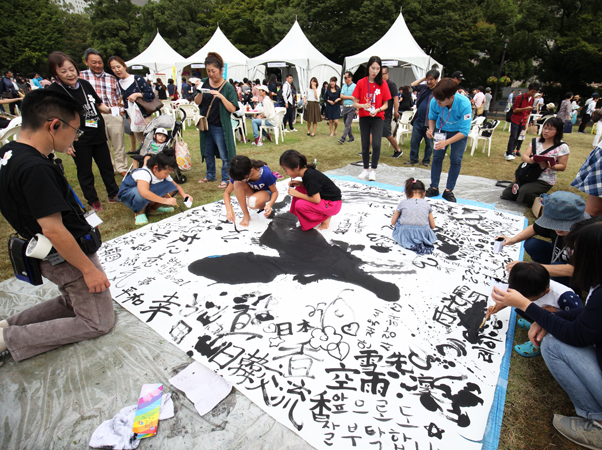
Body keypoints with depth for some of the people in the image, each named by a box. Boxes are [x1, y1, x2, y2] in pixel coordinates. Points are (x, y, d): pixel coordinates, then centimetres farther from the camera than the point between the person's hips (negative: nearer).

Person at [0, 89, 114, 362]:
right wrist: (89, 269, -20)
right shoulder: (35, 168, -29)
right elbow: (53, 230, -28)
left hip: (51, 257, 10)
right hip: (67, 260, -10)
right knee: (98, 323, 7)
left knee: (73, 302, 32)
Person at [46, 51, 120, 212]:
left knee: (107, 166, 14)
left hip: (98, 135, 5)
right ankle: (93, 201, 23)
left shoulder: (84, 84, 4)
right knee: (85, 172, 8)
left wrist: (110, 110, -5)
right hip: (78, 140, -4)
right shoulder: (53, 91, -11)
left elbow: (99, 105, 16)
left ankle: (114, 194, 30)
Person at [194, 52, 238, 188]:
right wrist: (200, 92, -13)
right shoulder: (204, 82, 5)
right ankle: (210, 175, 35)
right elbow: (197, 103, 5)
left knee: (224, 155, -2)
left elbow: (232, 109, -14)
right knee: (207, 153, 18)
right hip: (205, 124, 6)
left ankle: (225, 179, 14)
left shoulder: (228, 87, -8)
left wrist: (221, 96, -23)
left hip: (220, 127, -5)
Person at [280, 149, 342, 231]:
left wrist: (297, 194, -17)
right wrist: (300, 183, -1)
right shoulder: (307, 171, -1)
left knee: (300, 205, -24)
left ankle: (326, 217, -3)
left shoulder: (309, 176, -27)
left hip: (333, 204, -9)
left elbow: (316, 200, -27)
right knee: (298, 189, 6)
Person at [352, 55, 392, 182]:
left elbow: (385, 104, 3)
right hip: (364, 117, 1)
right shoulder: (361, 83, -1)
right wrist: (363, 105, -20)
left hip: (378, 117, -1)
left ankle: (373, 170, 2)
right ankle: (366, 169, 19)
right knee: (365, 144, 6)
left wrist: (378, 110, -17)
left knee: (376, 144, -12)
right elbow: (355, 103, 0)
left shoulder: (383, 84, 0)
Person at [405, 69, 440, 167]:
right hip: (418, 120, 5)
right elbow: (412, 85, 15)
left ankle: (426, 161, 20)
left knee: (429, 143, 6)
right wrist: (423, 78, 7)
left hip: (429, 122, -5)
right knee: (414, 141, 7)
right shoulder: (424, 87, 11)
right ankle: (413, 159, 18)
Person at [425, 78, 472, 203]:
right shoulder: (434, 102, -25)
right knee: (437, 157, -2)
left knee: (456, 159, -8)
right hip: (441, 130, 3)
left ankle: (449, 190, 3)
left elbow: (464, 131, -30)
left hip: (459, 132, -2)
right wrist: (431, 129, -23)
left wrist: (446, 142, -40)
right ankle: (434, 188, 9)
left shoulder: (464, 104, -33)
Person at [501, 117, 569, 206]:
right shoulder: (536, 141, 5)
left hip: (544, 180, -5)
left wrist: (549, 165, -27)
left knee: (525, 192, -31)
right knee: (506, 194, -6)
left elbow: (563, 166, -6)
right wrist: (530, 160, -27)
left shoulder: (562, 147, -7)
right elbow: (524, 156, -3)